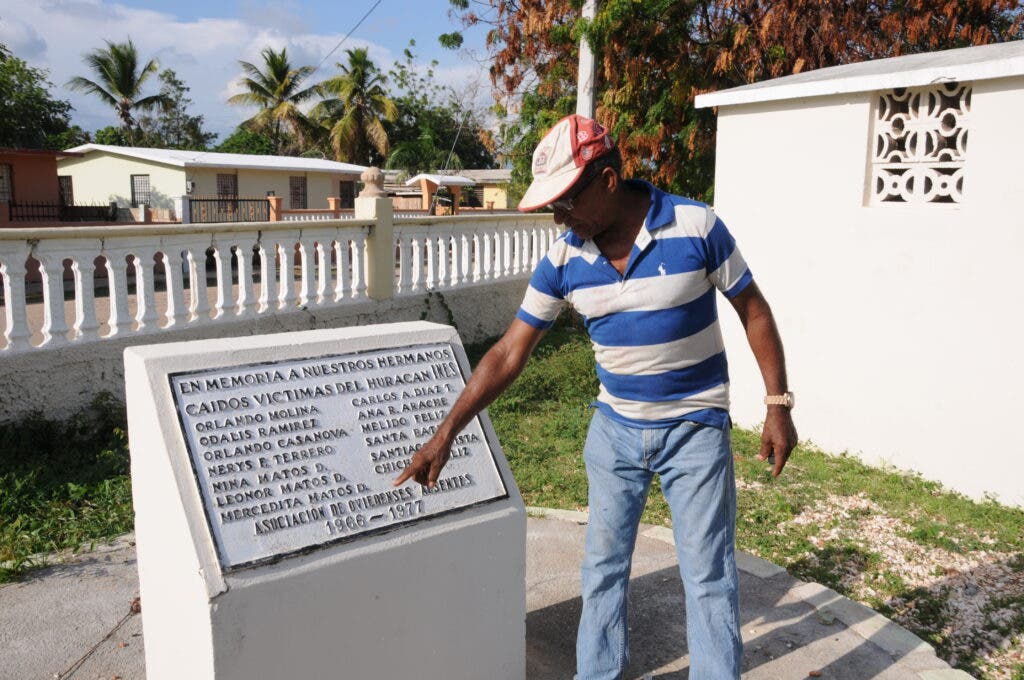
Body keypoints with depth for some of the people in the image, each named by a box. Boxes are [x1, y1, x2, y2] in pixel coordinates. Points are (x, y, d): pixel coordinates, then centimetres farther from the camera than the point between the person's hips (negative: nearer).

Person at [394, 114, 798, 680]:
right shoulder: (563, 260, -8)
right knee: (603, 566, 13)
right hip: (614, 427, 4)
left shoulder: (695, 227, -17)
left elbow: (753, 311, -6)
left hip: (695, 428, -3)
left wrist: (777, 404, -8)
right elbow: (508, 354, -6)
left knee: (708, 574, 5)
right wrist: (445, 435, -9)